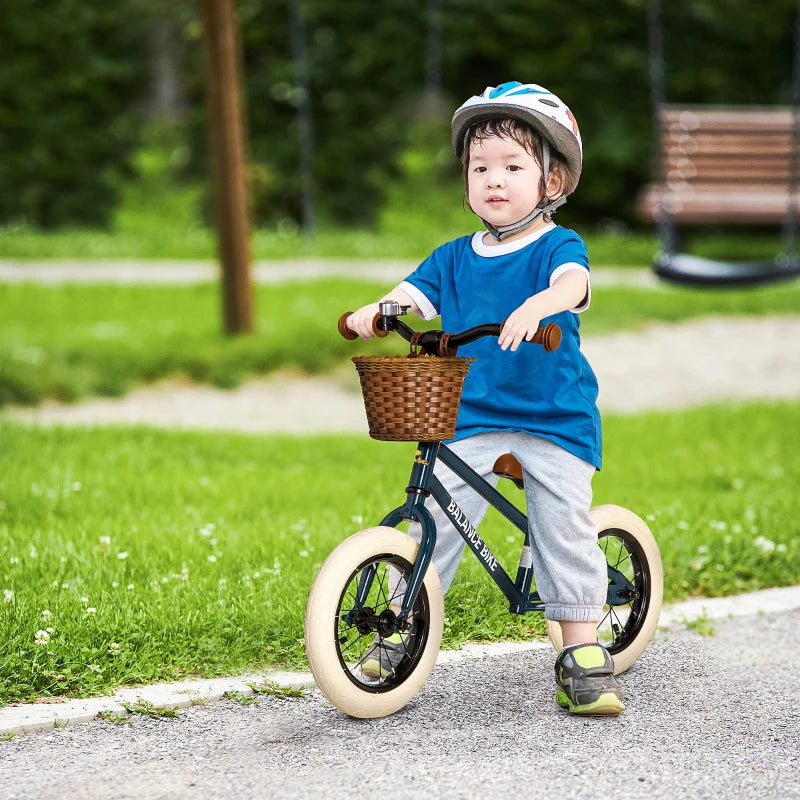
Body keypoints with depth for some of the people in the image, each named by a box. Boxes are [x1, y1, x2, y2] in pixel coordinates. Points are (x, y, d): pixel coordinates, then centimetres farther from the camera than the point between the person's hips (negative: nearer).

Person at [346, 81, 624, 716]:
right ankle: (403, 627, 1)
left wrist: (538, 304, -48)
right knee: (435, 516, -10)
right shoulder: (455, 258, 10)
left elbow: (574, 282, -25)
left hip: (555, 421, -3)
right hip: (471, 420, 3)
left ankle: (584, 654, 1)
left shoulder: (557, 246, -3)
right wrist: (374, 313, -21)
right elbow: (410, 295, 2)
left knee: (565, 530, -8)